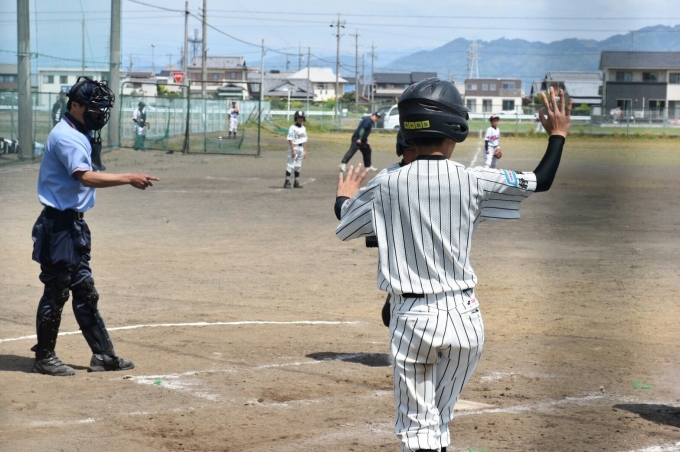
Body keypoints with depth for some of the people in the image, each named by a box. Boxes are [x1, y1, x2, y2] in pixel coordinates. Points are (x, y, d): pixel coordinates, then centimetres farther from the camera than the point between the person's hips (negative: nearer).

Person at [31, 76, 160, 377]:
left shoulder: (81, 135, 14)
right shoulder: (66, 136, -17)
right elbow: (86, 178, -31)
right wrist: (128, 179, -35)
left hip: (74, 223, 10)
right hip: (58, 224, -10)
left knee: (84, 291, 13)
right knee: (56, 292, -2)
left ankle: (103, 355, 19)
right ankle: (44, 358, 8)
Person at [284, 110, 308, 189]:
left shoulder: (303, 128, 12)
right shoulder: (292, 128, -11)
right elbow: (290, 139, -15)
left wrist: (305, 151, 12)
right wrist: (293, 150, -20)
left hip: (301, 148, 7)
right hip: (294, 147, -7)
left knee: (298, 166, 10)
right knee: (291, 165, -9)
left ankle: (297, 182, 15)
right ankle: (287, 182, -9)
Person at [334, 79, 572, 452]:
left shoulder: (386, 186, -4)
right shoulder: (473, 180, -5)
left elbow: (344, 228, 13)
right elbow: (541, 181, 6)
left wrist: (345, 197, 35)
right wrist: (558, 134, 23)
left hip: (412, 319, -1)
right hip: (465, 318, 1)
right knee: (439, 420, 19)